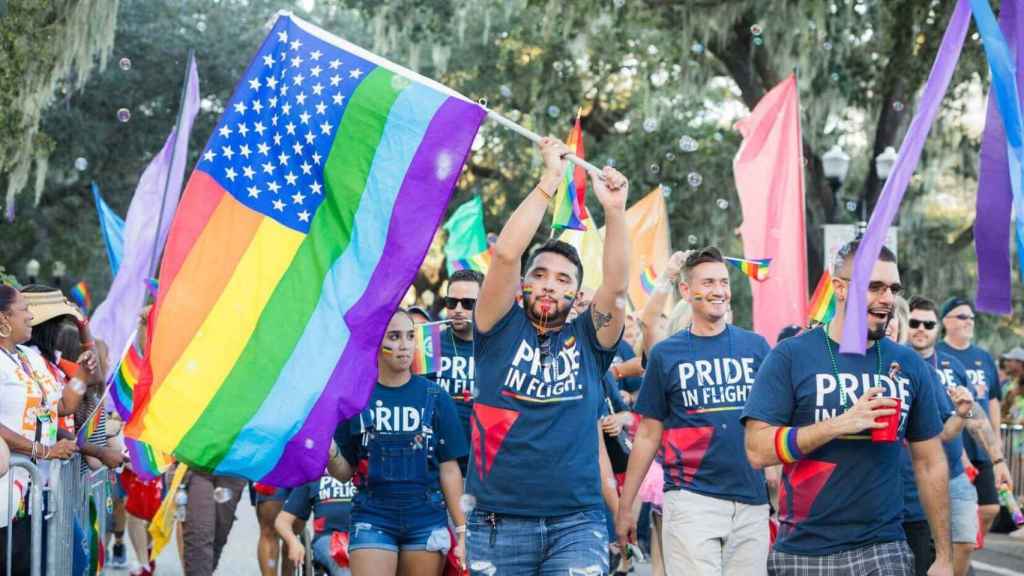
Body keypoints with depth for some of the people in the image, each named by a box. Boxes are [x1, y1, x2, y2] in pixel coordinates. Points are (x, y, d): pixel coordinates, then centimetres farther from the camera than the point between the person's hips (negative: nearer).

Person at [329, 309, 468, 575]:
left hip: (427, 521, 1)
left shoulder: (435, 398, 1)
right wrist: (329, 452, -18)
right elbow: (345, 472, 4)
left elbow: (449, 469, 3)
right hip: (372, 520, -1)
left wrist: (462, 530, 1)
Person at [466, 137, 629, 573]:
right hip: (500, 522, 0)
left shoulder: (587, 340, 10)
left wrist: (614, 210, -17)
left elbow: (617, 284, -6)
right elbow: (506, 255, -7)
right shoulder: (502, 329, 6)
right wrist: (549, 181, -8)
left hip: (577, 522, 0)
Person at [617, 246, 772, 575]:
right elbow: (648, 435, 8)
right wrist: (625, 507, 5)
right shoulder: (666, 354, 4)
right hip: (691, 498, -2)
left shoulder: (756, 347, 7)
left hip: (752, 499, 2)